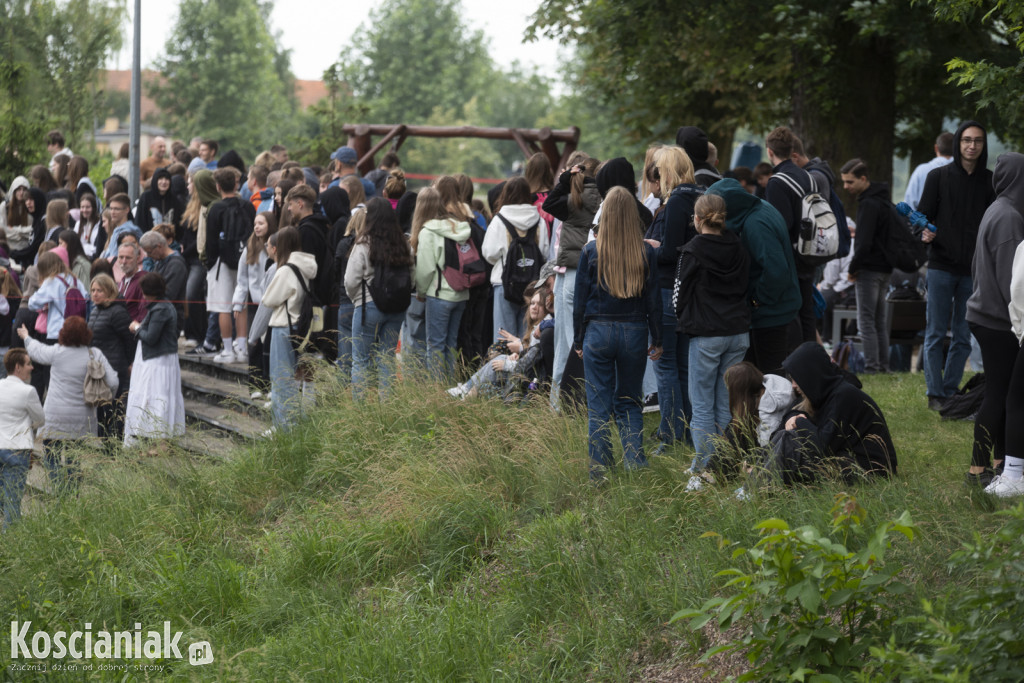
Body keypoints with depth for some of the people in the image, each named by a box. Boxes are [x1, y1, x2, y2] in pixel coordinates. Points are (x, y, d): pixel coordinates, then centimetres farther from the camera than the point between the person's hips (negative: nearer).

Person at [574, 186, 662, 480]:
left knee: (599, 405, 5)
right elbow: (653, 300, 2)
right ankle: (635, 464, 7)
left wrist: (578, 339, 10)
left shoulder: (591, 252, -7)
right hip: (634, 332, 2)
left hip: (599, 332, -1)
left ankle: (600, 470, 3)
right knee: (630, 402, 14)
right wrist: (657, 340, 11)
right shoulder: (646, 253, -4)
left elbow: (580, 299, 0)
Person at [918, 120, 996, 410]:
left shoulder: (990, 181, 6)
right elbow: (924, 215, 2)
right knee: (936, 333, -1)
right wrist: (925, 233, -20)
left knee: (963, 337, 6)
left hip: (973, 269, 2)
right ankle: (935, 394, 4)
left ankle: (951, 391, 14)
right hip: (941, 266, -2)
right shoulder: (938, 176, 2)